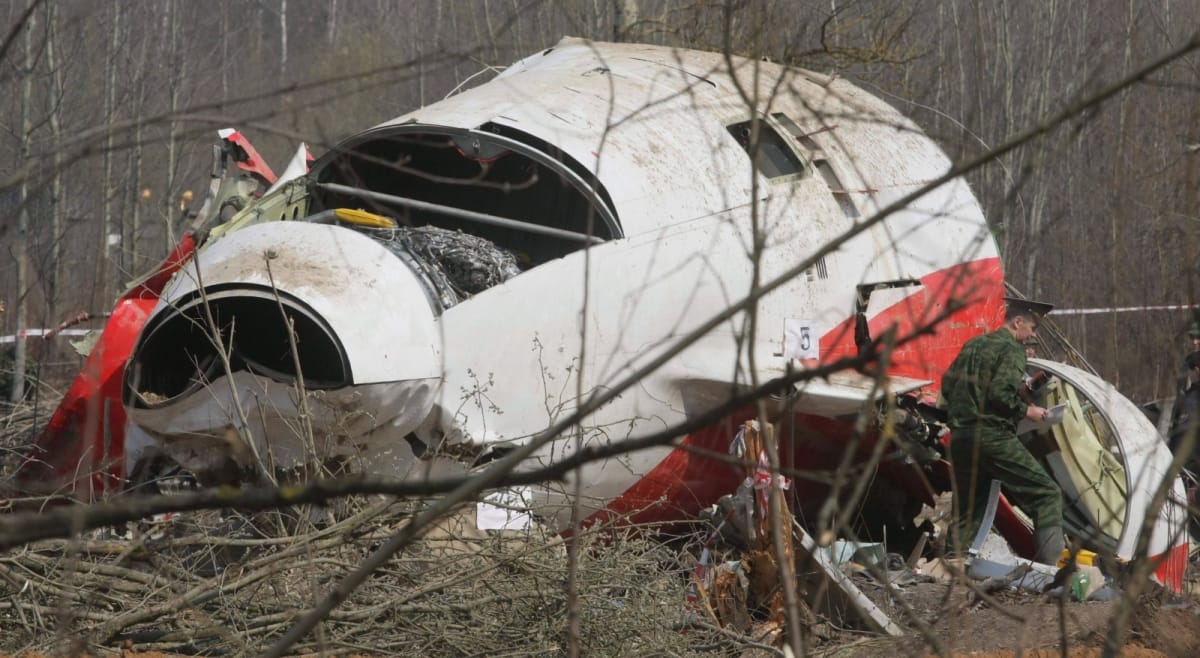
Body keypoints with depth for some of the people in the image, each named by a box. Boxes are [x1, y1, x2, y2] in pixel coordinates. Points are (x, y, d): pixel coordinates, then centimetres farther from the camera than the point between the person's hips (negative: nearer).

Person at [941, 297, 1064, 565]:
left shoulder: (973, 345, 19)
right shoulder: (1012, 350, -6)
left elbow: (947, 385, 20)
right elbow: (1001, 393, -18)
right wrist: (1027, 411, -5)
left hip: (960, 437, 8)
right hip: (994, 437, -8)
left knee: (967, 510, 17)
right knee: (1046, 494, -5)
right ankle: (1048, 564, -17)